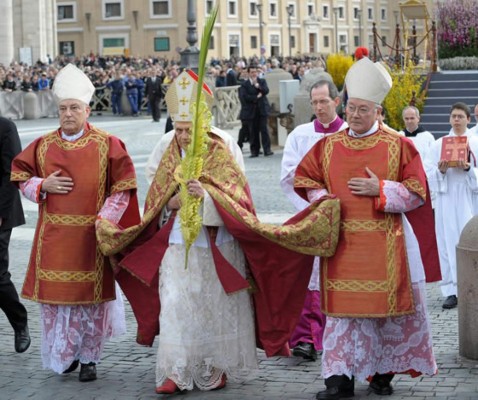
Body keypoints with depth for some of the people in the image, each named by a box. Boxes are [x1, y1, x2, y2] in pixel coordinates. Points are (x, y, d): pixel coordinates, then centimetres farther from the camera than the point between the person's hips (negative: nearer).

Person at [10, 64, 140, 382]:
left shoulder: (107, 145, -3)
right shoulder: (43, 146, 5)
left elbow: (123, 187, -1)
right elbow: (20, 176, 14)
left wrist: (106, 219, -10)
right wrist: (43, 185, -5)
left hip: (90, 236, -2)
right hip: (53, 237, 3)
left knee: (91, 294, 3)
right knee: (54, 294, 5)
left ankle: (89, 357, 16)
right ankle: (63, 355, 22)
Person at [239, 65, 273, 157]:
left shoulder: (262, 81, 10)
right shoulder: (244, 84, 1)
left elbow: (266, 90, -5)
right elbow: (244, 96, -10)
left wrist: (258, 86, -21)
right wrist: (256, 97, -10)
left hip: (262, 109, 1)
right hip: (251, 110, -1)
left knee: (264, 129, -5)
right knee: (253, 131, 1)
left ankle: (267, 149, -5)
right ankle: (254, 151, 6)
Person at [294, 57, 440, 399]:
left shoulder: (398, 146, -1)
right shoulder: (328, 146, 7)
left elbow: (417, 191, -3)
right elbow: (306, 179, 16)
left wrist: (380, 189, -14)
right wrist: (323, 201, -3)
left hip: (384, 244, -2)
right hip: (341, 241, 2)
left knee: (387, 305, 4)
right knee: (343, 306, 0)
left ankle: (383, 371, 21)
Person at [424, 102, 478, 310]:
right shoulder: (439, 144, 10)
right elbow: (429, 173, 6)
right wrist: (441, 171, -14)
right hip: (446, 201, 1)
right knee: (448, 243, -1)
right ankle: (451, 291, 2)